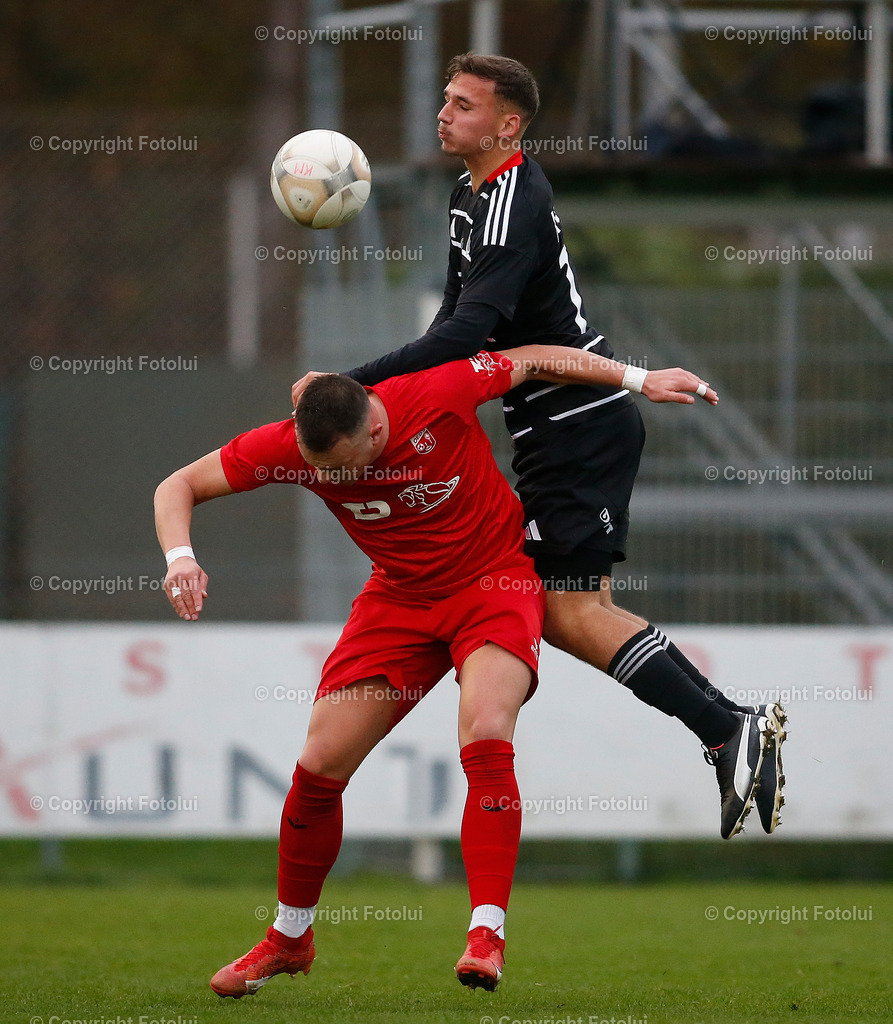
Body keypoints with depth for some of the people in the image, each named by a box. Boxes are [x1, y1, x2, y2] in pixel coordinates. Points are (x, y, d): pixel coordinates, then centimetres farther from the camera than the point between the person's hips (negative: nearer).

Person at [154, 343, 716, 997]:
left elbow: (531, 360, -9)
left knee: (486, 736, -28)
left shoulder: (438, 393, -27)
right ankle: (290, 938, 19)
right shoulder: (291, 445, -19)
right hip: (400, 596, 3)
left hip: (498, 578, -3)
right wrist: (181, 557, -29)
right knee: (319, 765, -3)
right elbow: (179, 487, -10)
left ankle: (487, 932, -22)